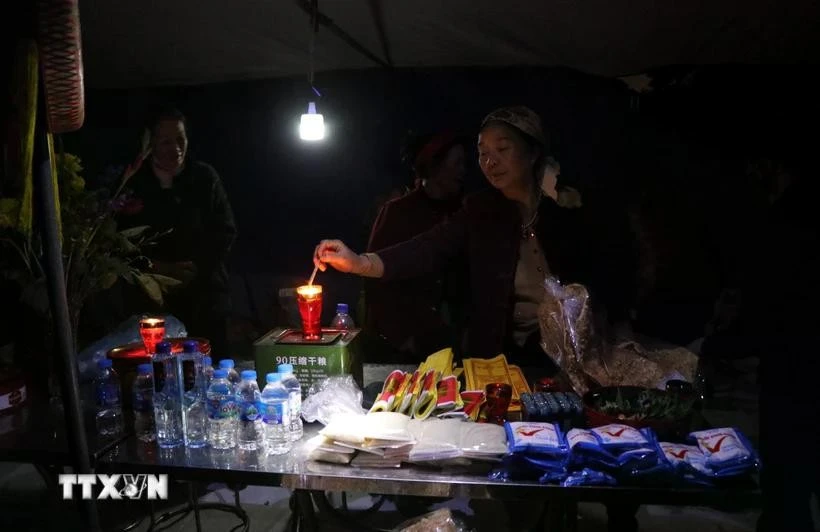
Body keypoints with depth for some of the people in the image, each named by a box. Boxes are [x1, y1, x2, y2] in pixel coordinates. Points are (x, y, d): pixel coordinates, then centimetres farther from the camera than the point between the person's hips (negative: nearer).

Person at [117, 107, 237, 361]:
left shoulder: (205, 177, 4)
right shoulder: (133, 183, 2)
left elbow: (225, 231, 4)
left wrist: (196, 266, -8)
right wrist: (159, 268, -9)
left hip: (205, 296, 1)